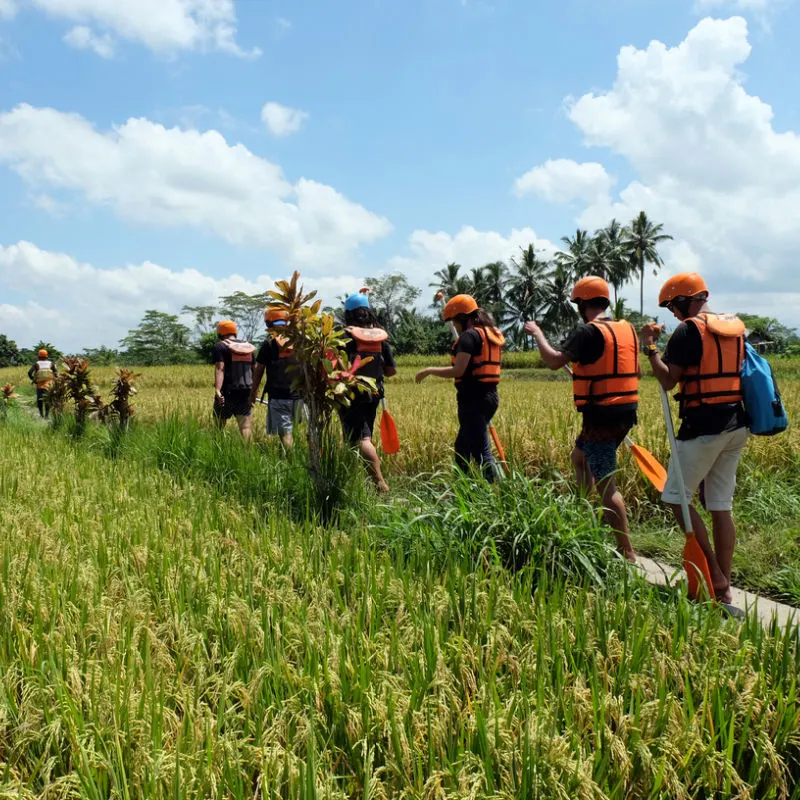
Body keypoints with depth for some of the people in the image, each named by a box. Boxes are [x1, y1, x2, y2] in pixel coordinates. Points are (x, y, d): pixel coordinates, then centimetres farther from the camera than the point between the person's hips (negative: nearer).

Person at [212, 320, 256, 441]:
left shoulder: (220, 347, -3)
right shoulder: (249, 347, 14)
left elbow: (220, 368, -16)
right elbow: (253, 370, 18)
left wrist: (217, 389, -25)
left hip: (227, 393, -4)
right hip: (245, 391, 4)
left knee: (219, 426, 8)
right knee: (245, 427, 1)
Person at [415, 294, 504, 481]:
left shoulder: (469, 335, -11)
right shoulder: (492, 334, 15)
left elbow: (458, 370, -19)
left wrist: (429, 370, -8)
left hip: (473, 399, -10)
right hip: (490, 396, 10)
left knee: (481, 451, -7)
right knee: (462, 448, 20)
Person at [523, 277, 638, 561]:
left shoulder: (589, 332, -14)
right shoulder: (626, 328, 10)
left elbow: (554, 361, -19)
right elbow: (636, 371, 17)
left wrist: (537, 333, -3)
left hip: (602, 416, -9)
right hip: (625, 413, 9)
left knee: (606, 485, -4)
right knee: (579, 456, 27)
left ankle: (627, 552, -3)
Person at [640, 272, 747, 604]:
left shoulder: (689, 330, -11)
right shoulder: (735, 327, 12)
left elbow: (668, 381, -14)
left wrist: (650, 346, -5)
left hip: (703, 425, -8)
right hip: (736, 426, 8)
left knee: (676, 497, 4)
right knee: (721, 505, 11)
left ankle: (715, 573, 0)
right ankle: (724, 587, 14)